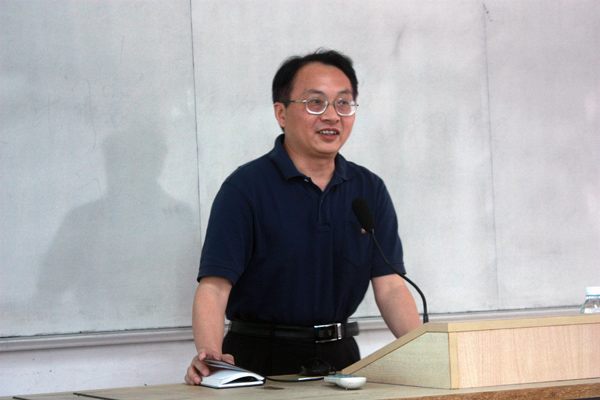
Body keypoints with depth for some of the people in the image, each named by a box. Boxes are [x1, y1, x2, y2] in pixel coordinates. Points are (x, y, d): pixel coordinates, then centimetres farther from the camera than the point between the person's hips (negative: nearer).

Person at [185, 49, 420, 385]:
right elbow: (214, 285, -14)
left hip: (340, 356, 4)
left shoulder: (370, 190, 9)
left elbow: (389, 285, 4)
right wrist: (210, 356, -32)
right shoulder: (245, 188, -6)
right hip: (262, 357, -4)